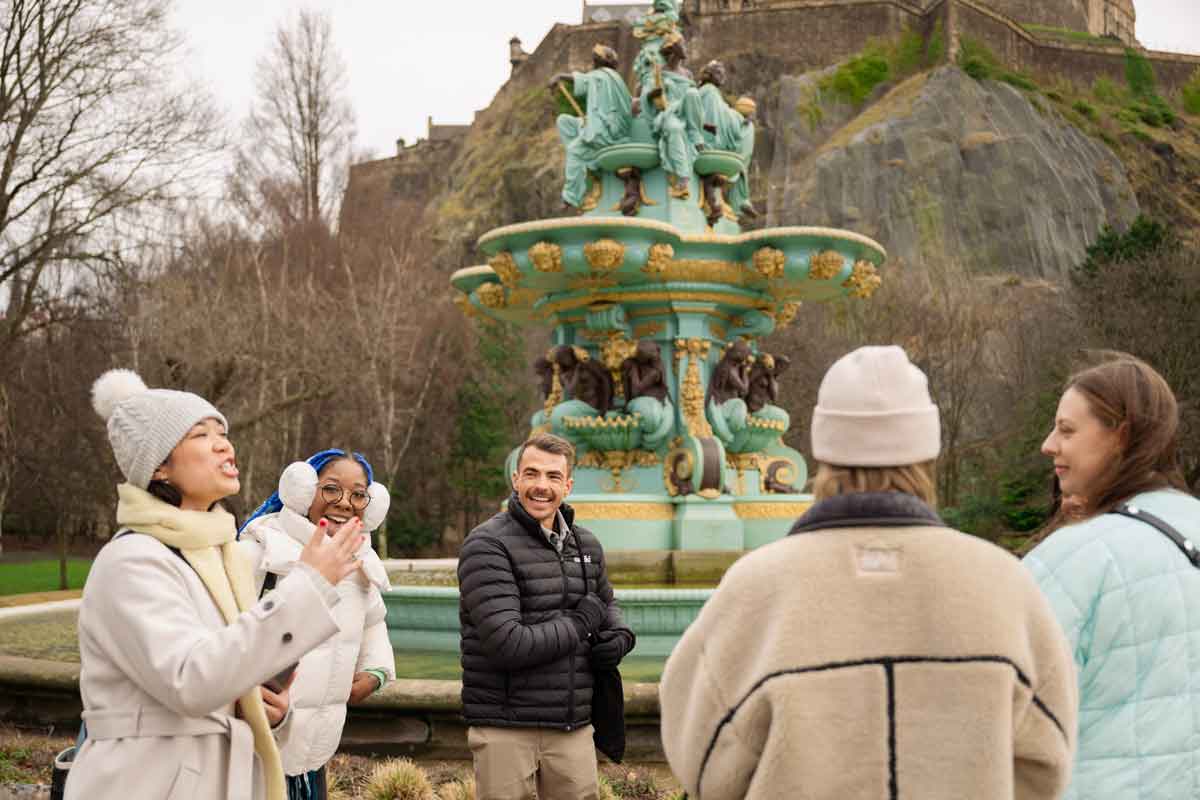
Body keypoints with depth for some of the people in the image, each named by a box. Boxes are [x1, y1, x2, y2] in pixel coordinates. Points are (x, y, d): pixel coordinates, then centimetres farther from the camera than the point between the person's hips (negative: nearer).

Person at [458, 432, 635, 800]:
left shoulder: (586, 545, 11)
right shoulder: (487, 546, -11)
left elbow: (606, 603, 29)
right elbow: (507, 644, -21)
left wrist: (620, 636, 5)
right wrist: (580, 623, -10)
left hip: (573, 728, 6)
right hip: (505, 729, -6)